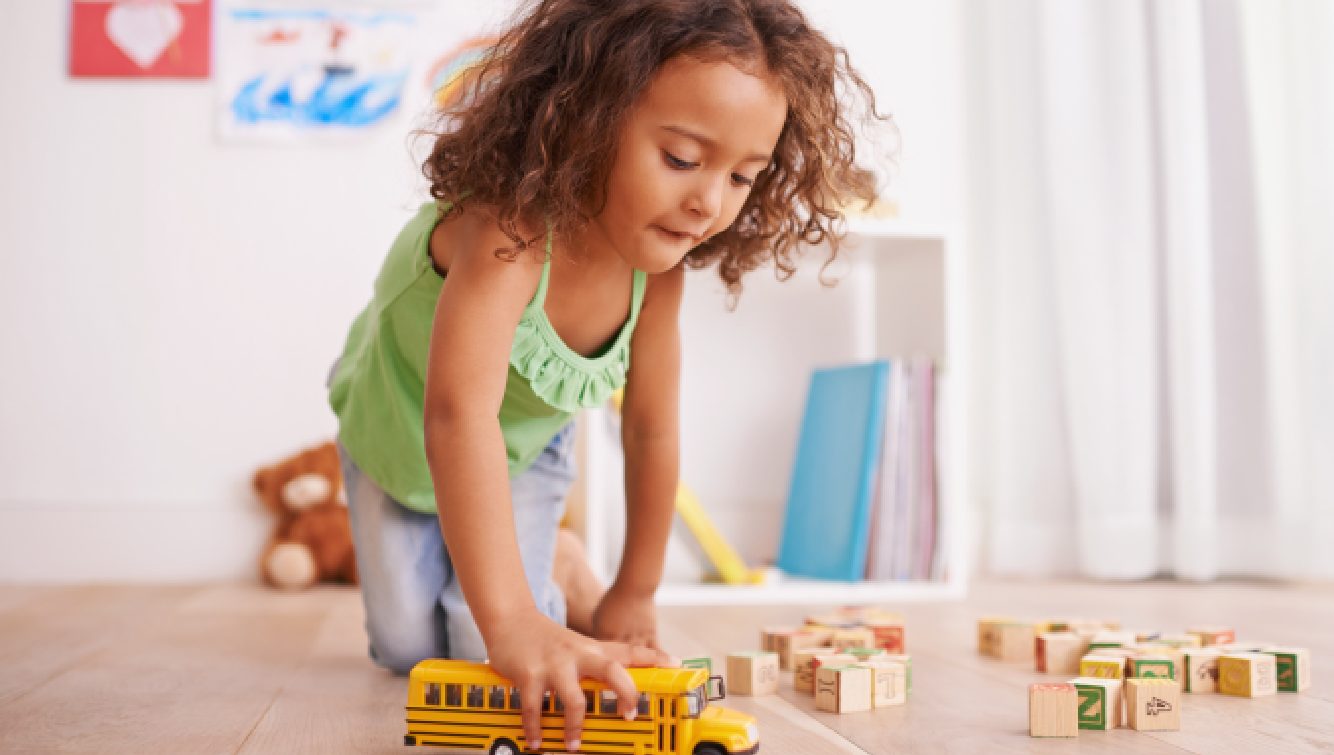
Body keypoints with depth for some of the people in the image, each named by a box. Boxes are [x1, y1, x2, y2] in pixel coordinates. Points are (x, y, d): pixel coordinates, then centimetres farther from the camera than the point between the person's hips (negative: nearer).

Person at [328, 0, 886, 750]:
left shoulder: (658, 268, -27)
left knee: (479, 653, -10)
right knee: (408, 646, 3)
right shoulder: (509, 232, -46)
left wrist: (635, 593, -7)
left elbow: (652, 431, -15)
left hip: (524, 442, 3)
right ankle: (528, 590, 33)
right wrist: (511, 623, -65)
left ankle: (560, 565, 21)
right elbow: (458, 415, -58)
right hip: (397, 420, -2)